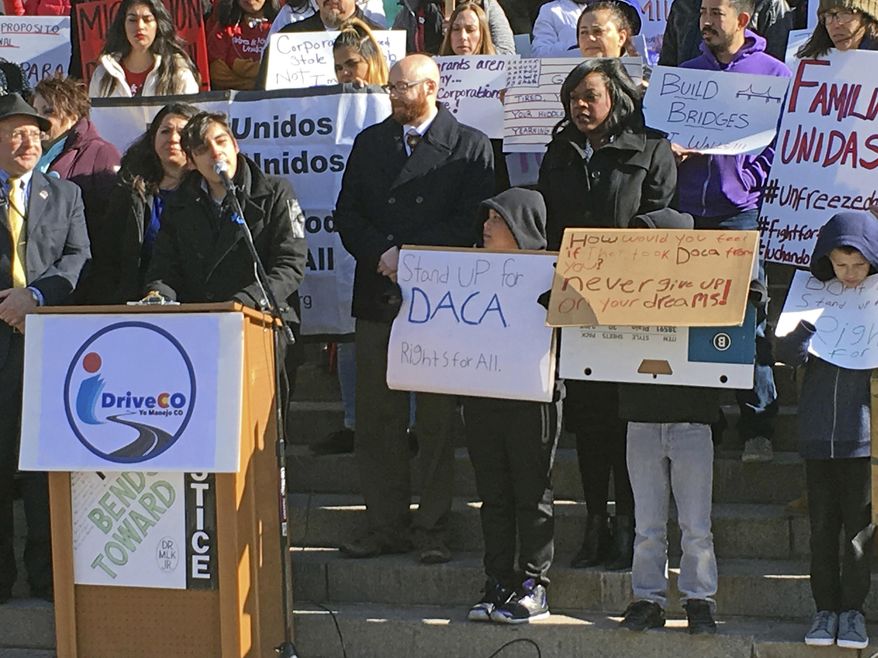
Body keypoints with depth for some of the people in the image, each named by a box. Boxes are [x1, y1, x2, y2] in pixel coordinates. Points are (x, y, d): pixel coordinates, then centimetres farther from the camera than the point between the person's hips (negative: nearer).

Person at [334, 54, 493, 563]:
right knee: (377, 421, 3)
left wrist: (407, 253, -13)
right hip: (378, 298, 4)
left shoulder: (470, 147, 2)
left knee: (438, 421, 1)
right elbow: (347, 215, 9)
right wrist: (381, 255, -9)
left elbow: (472, 222, -7)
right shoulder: (370, 143, 14)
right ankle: (386, 527, 11)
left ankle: (434, 530, 7)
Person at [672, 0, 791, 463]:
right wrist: (670, 151, -1)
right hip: (687, 212, 4)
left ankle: (758, 427, -4)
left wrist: (750, 180, -12)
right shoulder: (684, 73, 16)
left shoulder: (772, 73, 4)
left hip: (742, 213, -4)